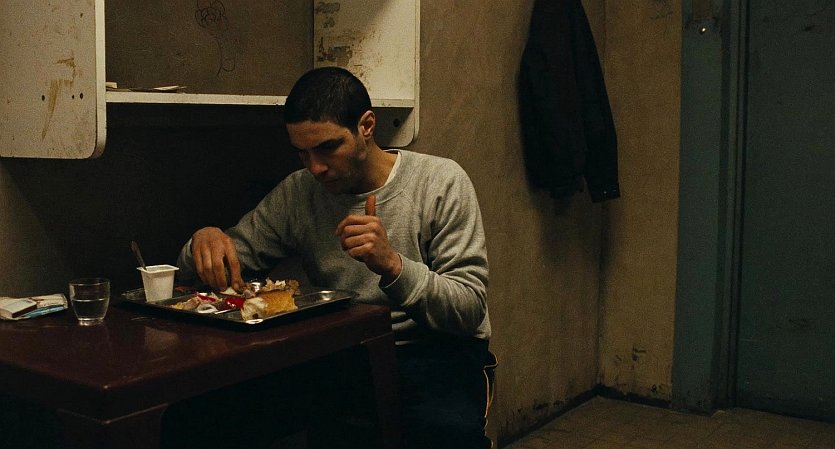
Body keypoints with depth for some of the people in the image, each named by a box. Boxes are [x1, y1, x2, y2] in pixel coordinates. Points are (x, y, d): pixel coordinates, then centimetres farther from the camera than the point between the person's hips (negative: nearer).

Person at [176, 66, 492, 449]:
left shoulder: (441, 181, -7)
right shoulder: (296, 194, 5)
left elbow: (470, 310, -11)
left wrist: (393, 265, -28)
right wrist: (205, 240, -16)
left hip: (434, 350, -2)